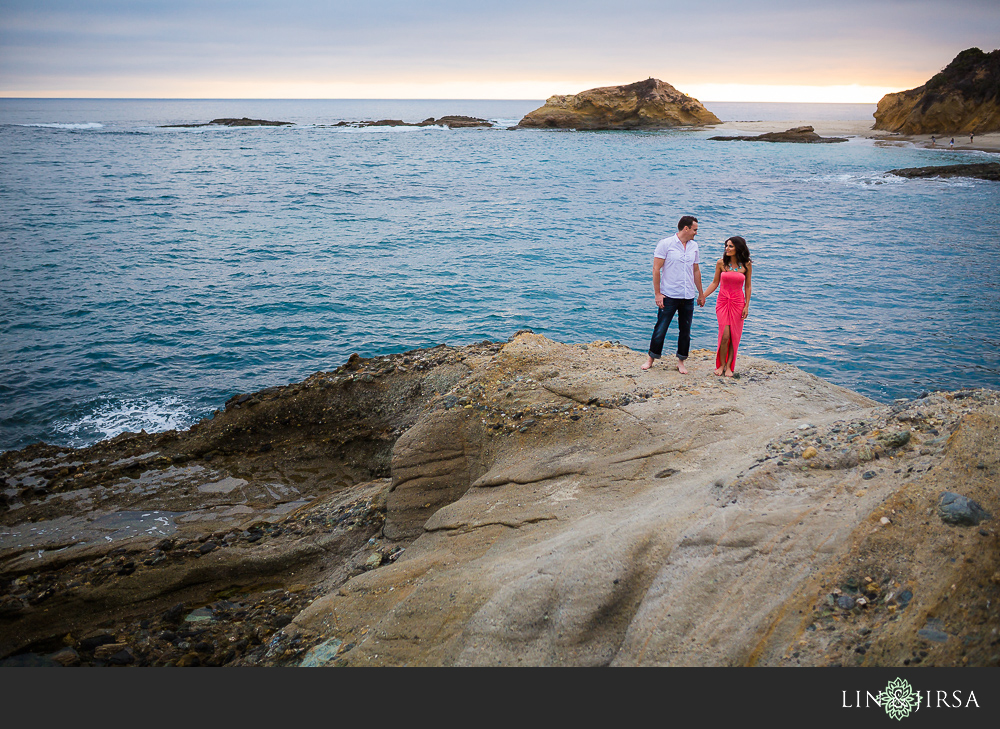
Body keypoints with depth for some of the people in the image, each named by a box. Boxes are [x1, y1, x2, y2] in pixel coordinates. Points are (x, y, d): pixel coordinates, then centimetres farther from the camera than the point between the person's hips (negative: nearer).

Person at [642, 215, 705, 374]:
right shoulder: (665, 244, -6)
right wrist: (657, 293, -12)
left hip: (688, 297, 5)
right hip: (669, 296, -5)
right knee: (660, 329, 0)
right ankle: (651, 359, 15)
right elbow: (656, 269, -7)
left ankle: (681, 362, 20)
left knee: (685, 331, 8)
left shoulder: (694, 246, 11)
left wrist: (701, 293, 19)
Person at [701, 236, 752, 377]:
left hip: (738, 302, 0)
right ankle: (721, 365, 8)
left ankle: (729, 366, 13)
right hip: (723, 301, 0)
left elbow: (747, 286, 4)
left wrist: (747, 306, 0)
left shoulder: (746, 265, -2)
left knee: (734, 336, 2)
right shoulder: (721, 263, -1)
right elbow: (715, 283, 6)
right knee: (725, 335, -9)